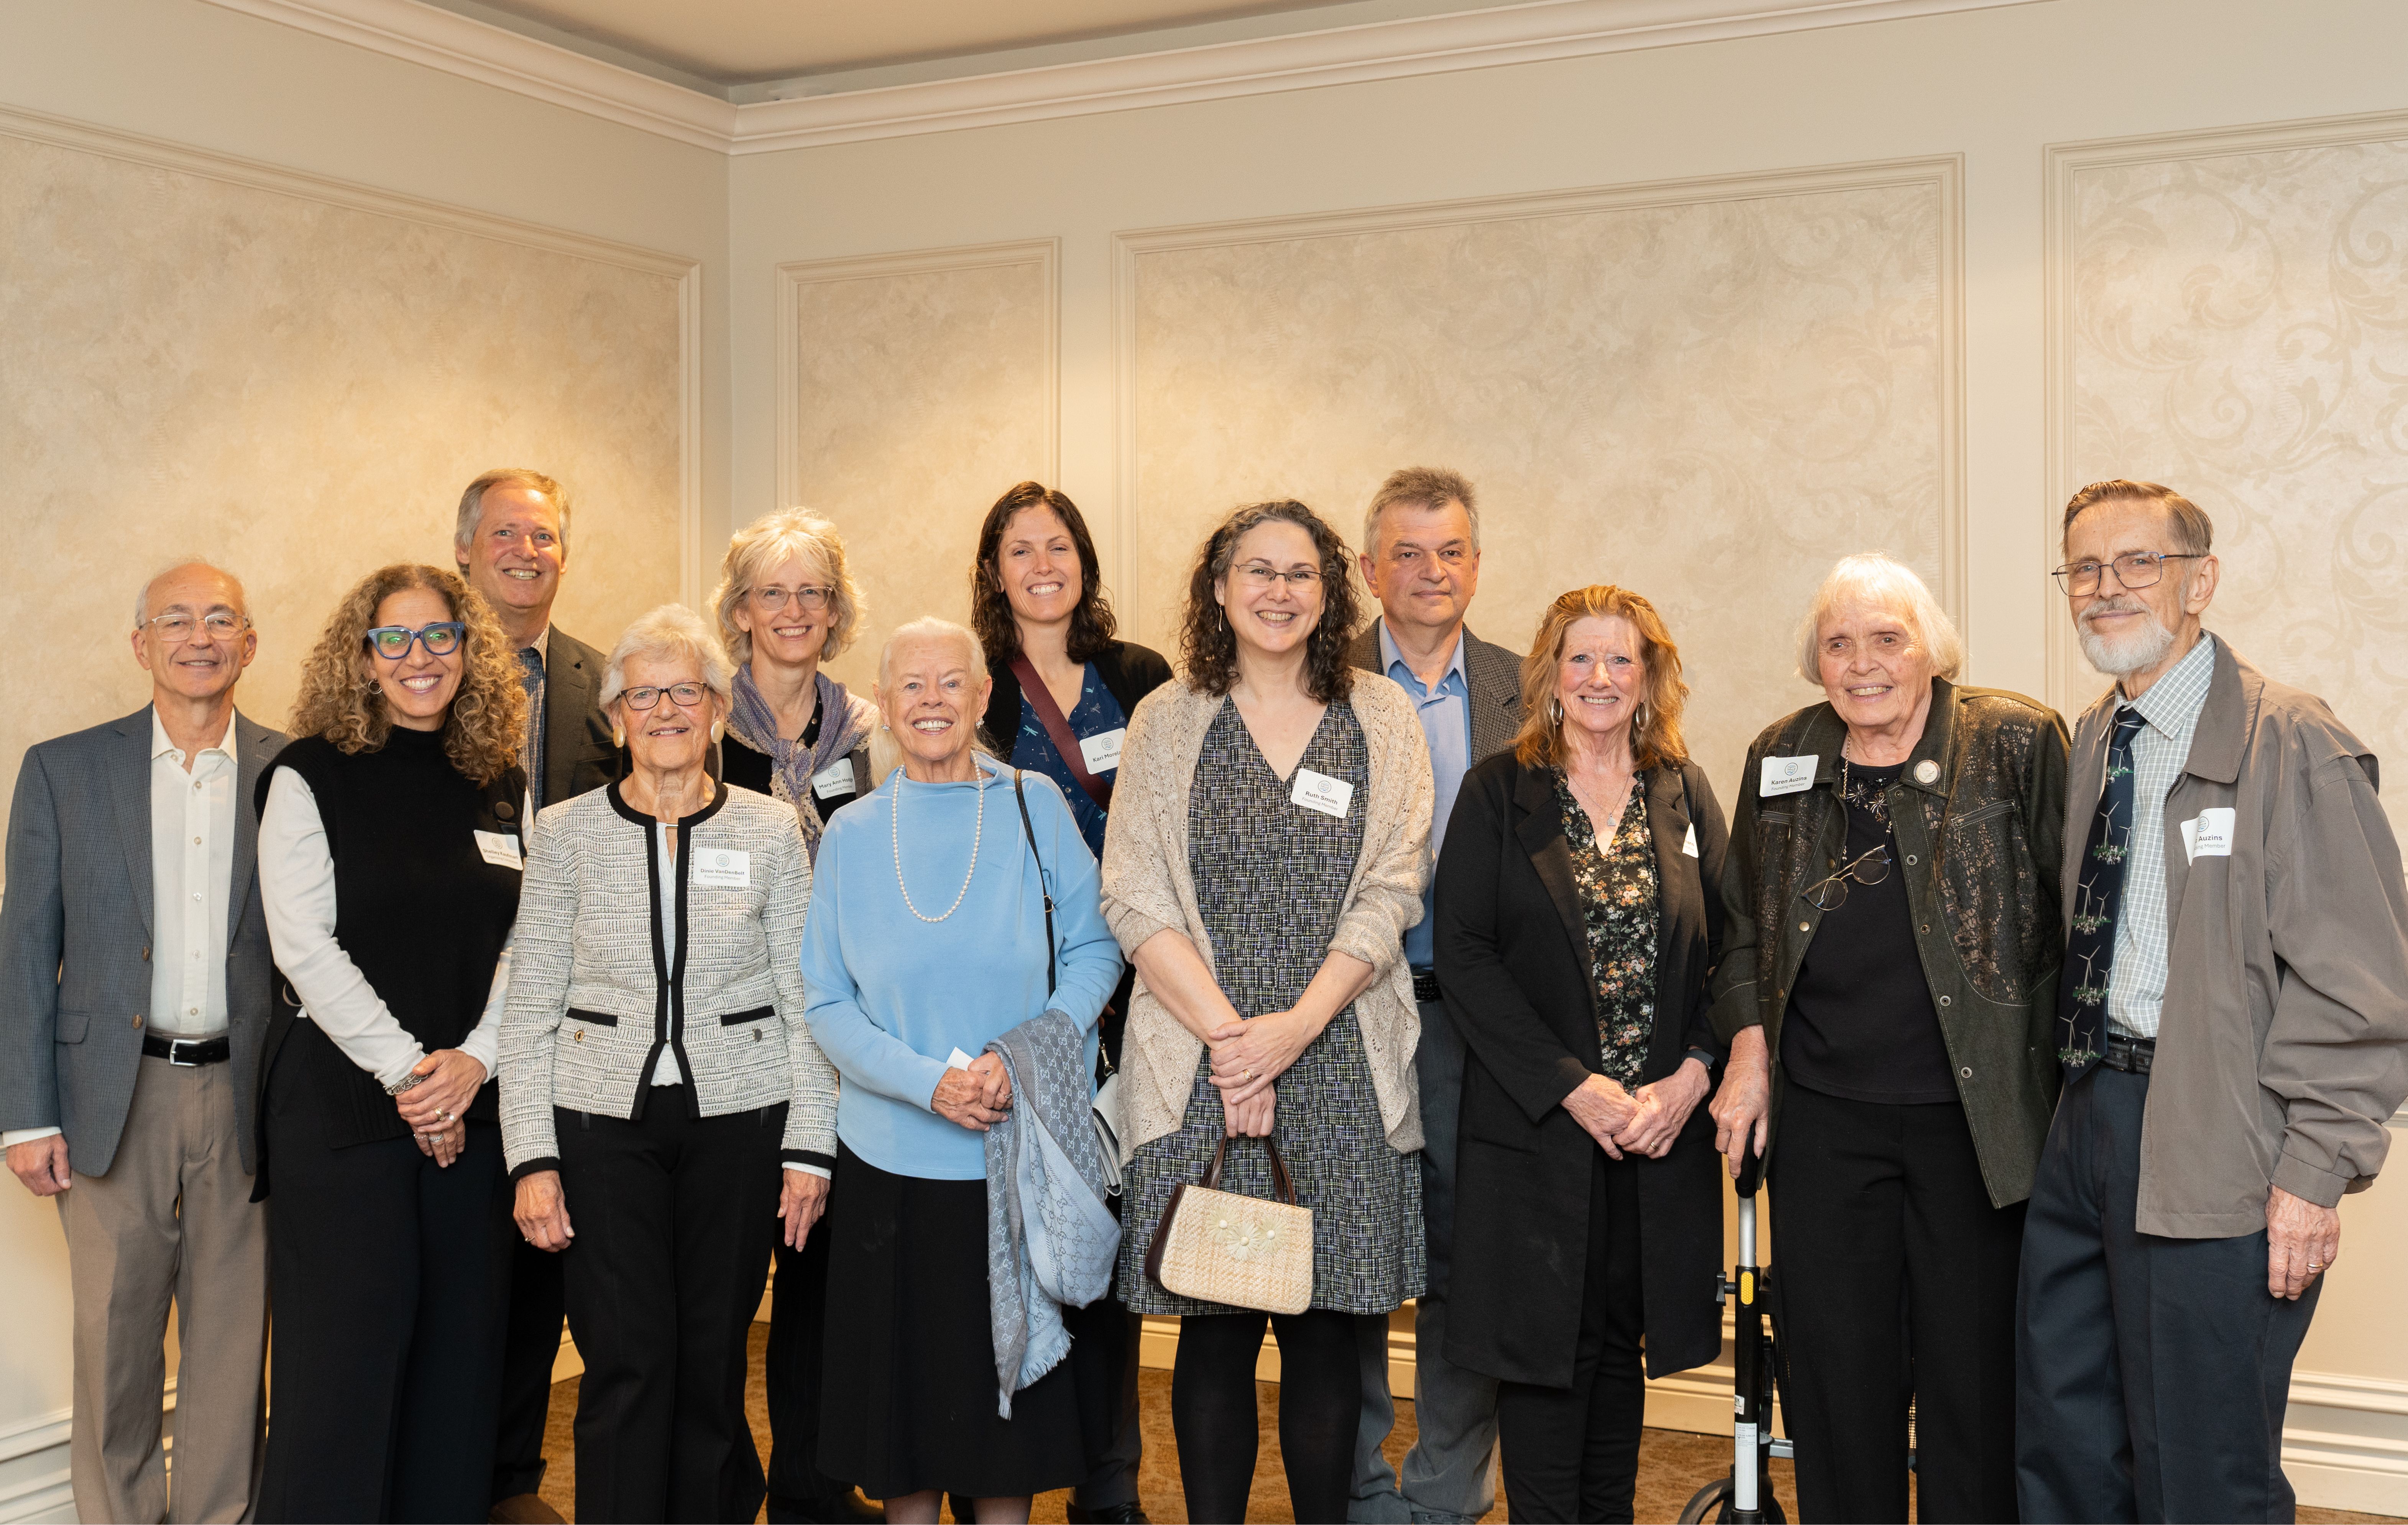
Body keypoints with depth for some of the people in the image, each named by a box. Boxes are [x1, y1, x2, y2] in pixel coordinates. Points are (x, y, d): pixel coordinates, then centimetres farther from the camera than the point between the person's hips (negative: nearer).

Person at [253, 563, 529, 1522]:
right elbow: (304, 946, -8)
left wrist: (475, 1059, -8)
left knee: (461, 1340, 6)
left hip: (473, 1105, 4)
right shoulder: (309, 777, -1)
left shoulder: (502, 786, 11)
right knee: (344, 1346, -2)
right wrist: (404, 1070, -11)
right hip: (340, 1101, -4)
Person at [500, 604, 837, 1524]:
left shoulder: (771, 830, 3)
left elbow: (805, 1001, 4)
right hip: (605, 1119, 0)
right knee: (626, 1367, -3)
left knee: (713, 1366, 7)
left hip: (738, 1119, 0)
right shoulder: (565, 833, 2)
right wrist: (533, 1156, -4)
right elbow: (529, 1007, 3)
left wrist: (810, 1147, -2)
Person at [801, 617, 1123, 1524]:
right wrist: (929, 1082, -14)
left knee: (1010, 1382, 8)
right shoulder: (852, 835, 4)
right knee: (904, 1384, 8)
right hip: (894, 1159, 1)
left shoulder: (1033, 806, 0)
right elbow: (828, 1005, 2)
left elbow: (1093, 950, 1)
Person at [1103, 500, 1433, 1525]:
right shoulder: (1167, 721, 7)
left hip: (1341, 1069, 0)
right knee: (1214, 1332, 3)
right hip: (1198, 1066, 0)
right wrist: (1226, 1031, -12)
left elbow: (1389, 894, 0)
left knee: (1326, 1326, 3)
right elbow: (1136, 901, -1)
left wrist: (1299, 1023, -11)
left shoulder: (1382, 718, 8)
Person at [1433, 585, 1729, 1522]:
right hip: (1537, 1125, -3)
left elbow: (1731, 950, 6)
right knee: (1546, 1347, 1)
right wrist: (1571, 1084, -14)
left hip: (1662, 1125, 3)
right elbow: (1461, 953, -7)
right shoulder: (1498, 793, 0)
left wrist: (1694, 1074, -9)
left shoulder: (1686, 796, 9)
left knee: (1620, 1344, 12)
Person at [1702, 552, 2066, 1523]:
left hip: (1978, 1115, -3)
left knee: (1975, 1371, 7)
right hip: (1824, 1116, 3)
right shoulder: (1781, 759, 9)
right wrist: (1748, 1050, 6)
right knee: (1833, 1372, 9)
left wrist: (2075, 1084, -6)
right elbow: (1743, 924, 17)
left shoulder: (2018, 743, -3)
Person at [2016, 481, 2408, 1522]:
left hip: (2210, 1152, -7)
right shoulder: (2091, 744, 13)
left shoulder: (2291, 744, -11)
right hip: (2087, 1118, 7)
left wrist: (2315, 1171, -16)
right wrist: (2065, 1086, 9)